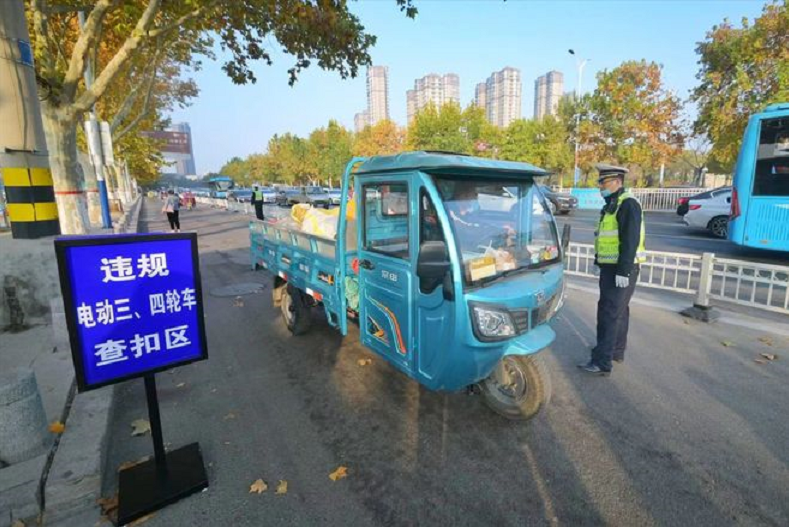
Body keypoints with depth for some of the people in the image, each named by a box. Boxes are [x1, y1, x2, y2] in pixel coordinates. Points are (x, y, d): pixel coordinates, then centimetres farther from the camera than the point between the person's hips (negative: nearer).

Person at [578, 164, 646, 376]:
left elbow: (631, 240, -23)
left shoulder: (628, 204, -15)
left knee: (609, 314, -9)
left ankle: (602, 362, -4)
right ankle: (617, 352, 30)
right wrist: (599, 262, 22)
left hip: (621, 270, -10)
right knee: (618, 312, 18)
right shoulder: (611, 205, 16)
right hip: (611, 267, 10)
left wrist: (623, 271, -25)